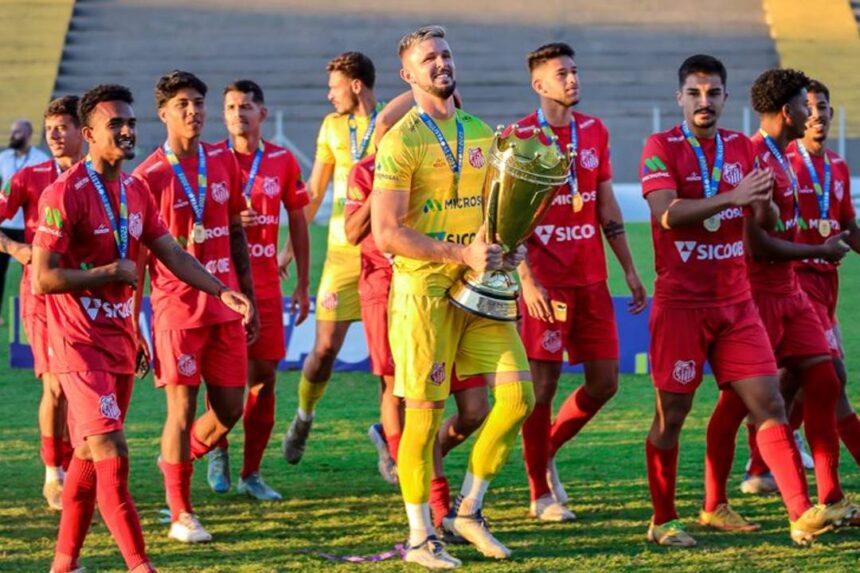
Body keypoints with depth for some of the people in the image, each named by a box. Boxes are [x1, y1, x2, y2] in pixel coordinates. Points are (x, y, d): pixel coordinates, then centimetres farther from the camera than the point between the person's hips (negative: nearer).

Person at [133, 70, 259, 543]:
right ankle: (181, 516, 8)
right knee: (182, 408, -3)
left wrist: (249, 299, 15)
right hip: (177, 306, -5)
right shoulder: (149, 176, -7)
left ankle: (179, 456, 34)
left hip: (226, 305, 5)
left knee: (230, 407, 6)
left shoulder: (224, 162, 8)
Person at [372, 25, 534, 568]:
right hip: (424, 288, -6)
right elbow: (386, 233, -14)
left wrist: (511, 244, 3)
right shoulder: (401, 142, -9)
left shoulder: (480, 133, 13)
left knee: (519, 396, 0)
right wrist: (462, 254, -19)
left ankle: (469, 509, 16)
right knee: (425, 413, -2)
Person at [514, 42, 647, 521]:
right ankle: (541, 494, 8)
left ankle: (547, 452, 27)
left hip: (591, 278, 6)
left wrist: (630, 270, 12)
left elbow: (608, 206, 16)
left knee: (604, 383, 5)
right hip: (544, 280, -6)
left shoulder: (595, 131, 11)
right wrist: (526, 279, -17)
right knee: (543, 383, -3)